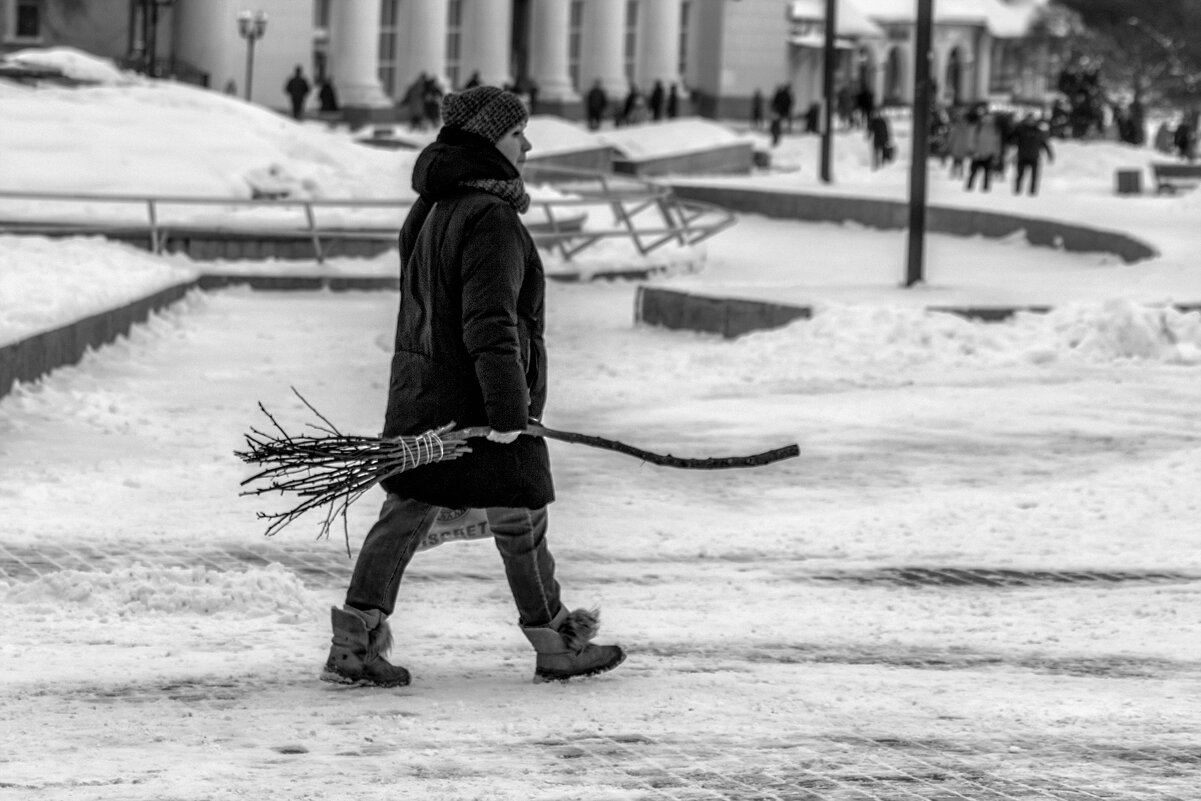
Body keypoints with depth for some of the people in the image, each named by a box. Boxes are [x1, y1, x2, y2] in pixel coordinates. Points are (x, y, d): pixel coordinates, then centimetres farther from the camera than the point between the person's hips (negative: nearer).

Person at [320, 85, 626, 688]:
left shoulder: (433, 209, 13)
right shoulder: (491, 219, -18)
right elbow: (489, 322, -23)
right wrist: (507, 411, -22)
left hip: (420, 387, 9)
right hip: (476, 396, -9)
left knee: (406, 512, 8)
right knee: (521, 522, 5)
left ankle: (353, 645, 3)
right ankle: (555, 647, 18)